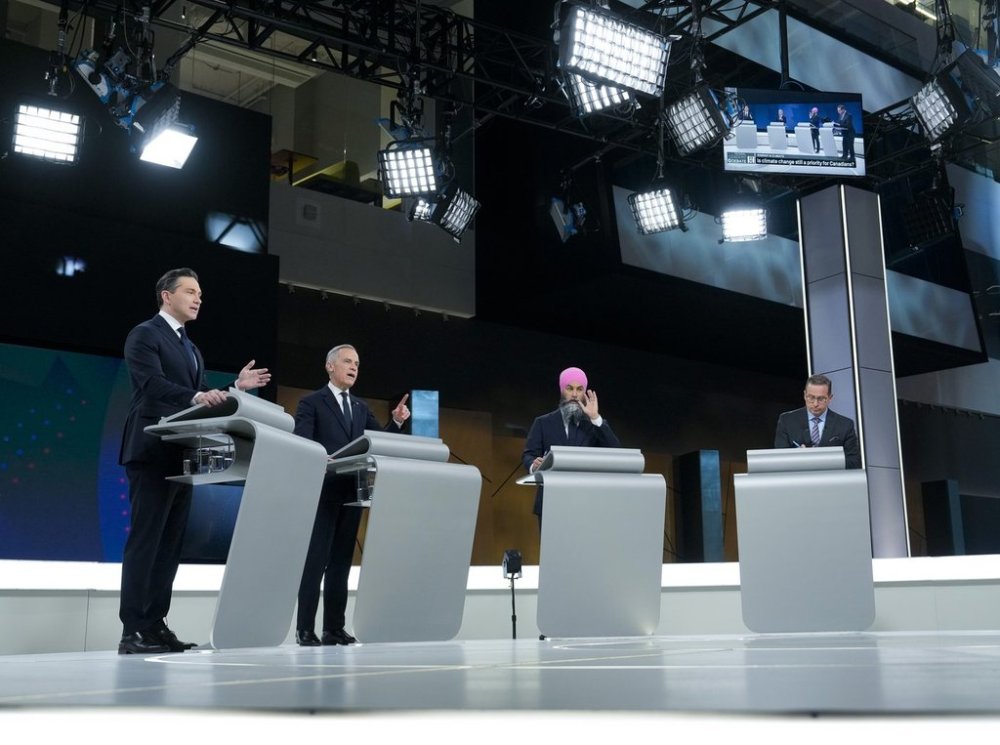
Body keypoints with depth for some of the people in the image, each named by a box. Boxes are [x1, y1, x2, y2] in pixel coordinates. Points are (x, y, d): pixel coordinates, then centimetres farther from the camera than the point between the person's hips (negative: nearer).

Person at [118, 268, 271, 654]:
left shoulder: (191, 350, 23)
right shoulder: (144, 335, -4)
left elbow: (200, 399, 16)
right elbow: (153, 384, -19)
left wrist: (235, 387, 2)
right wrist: (197, 397, -33)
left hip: (182, 456, 9)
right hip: (153, 452, -9)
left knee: (170, 544, 7)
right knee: (145, 541, -8)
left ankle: (155, 625, 11)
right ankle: (132, 632, -6)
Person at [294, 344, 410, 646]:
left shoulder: (361, 408, 18)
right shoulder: (311, 402, 0)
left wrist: (396, 422, -5)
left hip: (351, 494, 6)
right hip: (323, 493, -6)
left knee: (341, 562, 8)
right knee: (315, 561, -5)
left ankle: (334, 629, 12)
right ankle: (305, 630, 0)